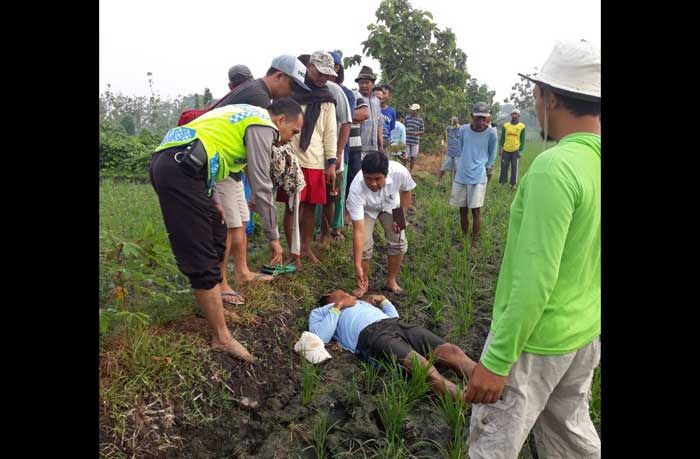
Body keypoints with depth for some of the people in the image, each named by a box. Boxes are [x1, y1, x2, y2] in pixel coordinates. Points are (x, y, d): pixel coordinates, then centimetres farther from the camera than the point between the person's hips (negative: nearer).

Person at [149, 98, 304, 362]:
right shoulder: (263, 125, -2)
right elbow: (261, 186, -6)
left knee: (217, 237, 19)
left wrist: (209, 201, 23)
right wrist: (273, 237, 1)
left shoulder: (245, 117, 27)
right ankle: (221, 338, 2)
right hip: (180, 169, -10)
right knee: (202, 259, -7)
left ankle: (212, 302, 32)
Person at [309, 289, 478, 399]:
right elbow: (319, 337, 3)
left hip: (396, 325, 6)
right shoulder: (320, 312, 26)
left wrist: (383, 299, 26)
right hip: (370, 334, -6)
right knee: (423, 368, -33)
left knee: (452, 352, -19)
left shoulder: (361, 301, 41)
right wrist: (338, 307, 4)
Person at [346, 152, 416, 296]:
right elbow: (358, 231, -41)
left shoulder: (400, 172, -39)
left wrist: (401, 217, -15)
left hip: (390, 205, 2)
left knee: (399, 242, -4)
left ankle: (391, 281, 18)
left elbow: (405, 191, -11)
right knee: (364, 245, -15)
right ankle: (363, 283, 10)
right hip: (366, 208, -2)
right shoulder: (356, 189, -43)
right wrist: (358, 266, -42)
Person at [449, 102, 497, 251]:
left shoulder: (491, 133, -7)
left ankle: (474, 243, 9)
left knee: (475, 211, -3)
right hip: (461, 176, 3)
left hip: (478, 177, -3)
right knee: (462, 210, 11)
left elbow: (492, 155, 7)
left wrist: (487, 168, 8)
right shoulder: (463, 129, 0)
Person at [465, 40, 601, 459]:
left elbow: (535, 279, -26)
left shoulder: (555, 167, -24)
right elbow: (584, 258, 10)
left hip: (534, 338, -8)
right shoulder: (593, 160, 1)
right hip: (584, 331, 8)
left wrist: (496, 360, -19)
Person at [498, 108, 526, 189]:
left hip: (515, 150, -1)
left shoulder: (522, 126, 3)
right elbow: (502, 138, 9)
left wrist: (520, 151, -4)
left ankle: (513, 184, 10)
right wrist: (501, 148, 1)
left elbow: (522, 140, 3)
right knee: (504, 167, 4)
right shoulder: (505, 125, 7)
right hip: (505, 150, 1)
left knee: (514, 167, 3)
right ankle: (502, 182, 13)